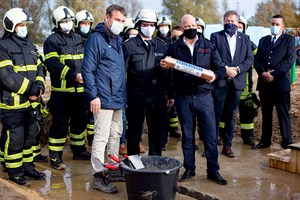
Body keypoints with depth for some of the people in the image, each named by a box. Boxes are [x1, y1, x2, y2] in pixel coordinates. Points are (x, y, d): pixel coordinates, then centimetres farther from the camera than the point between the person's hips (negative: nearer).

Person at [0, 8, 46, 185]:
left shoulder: (30, 45, 15)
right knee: (14, 138, 0)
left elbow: (39, 68, 11)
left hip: (30, 102, 8)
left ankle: (28, 167, 29)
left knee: (30, 136, 16)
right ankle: (14, 172, 14)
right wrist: (30, 89, -18)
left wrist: (39, 86, -8)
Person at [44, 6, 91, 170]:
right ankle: (55, 157, 7)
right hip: (61, 90, -6)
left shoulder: (78, 39, 16)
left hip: (80, 89, 7)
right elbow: (53, 64, -17)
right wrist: (73, 75, -26)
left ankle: (79, 150, 32)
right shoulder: (52, 41, -5)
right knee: (60, 124, -3)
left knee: (80, 121, 16)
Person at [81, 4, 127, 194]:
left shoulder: (118, 40, 15)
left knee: (116, 134, 16)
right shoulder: (96, 38, -10)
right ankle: (98, 176, 3)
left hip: (118, 98, 9)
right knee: (102, 137, -5)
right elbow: (87, 69, -14)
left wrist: (123, 94, 17)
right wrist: (93, 95, -18)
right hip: (104, 99, -8)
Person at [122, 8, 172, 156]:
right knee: (134, 133, 8)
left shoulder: (161, 45, 9)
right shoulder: (129, 45, -1)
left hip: (157, 96, 3)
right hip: (136, 97, -3)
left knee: (156, 132, 11)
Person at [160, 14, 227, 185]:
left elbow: (221, 67, 6)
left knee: (210, 135, 1)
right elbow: (168, 71, 12)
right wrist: (163, 66, -11)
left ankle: (213, 170, 13)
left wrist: (215, 75, -16)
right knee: (187, 136, 9)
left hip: (204, 97, 0)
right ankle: (189, 169, 21)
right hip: (183, 98, 1)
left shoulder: (208, 46, 5)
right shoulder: (174, 48, 6)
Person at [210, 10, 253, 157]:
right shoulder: (215, 36, 3)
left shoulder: (245, 38, 12)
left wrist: (237, 69, -9)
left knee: (231, 116, 9)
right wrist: (225, 69, -15)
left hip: (237, 82, 3)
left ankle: (227, 145, 18)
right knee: (216, 115, -1)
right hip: (219, 82, -3)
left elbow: (250, 58, 5)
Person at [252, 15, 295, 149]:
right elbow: (257, 60, 9)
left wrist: (273, 74, -14)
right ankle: (265, 141, 18)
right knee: (266, 113, 11)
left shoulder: (289, 40, 4)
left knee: (283, 114, -1)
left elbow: (289, 60, -8)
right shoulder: (263, 40, 17)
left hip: (281, 82, -4)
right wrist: (263, 73, -9)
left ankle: (287, 142, 7)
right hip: (264, 83, 4)